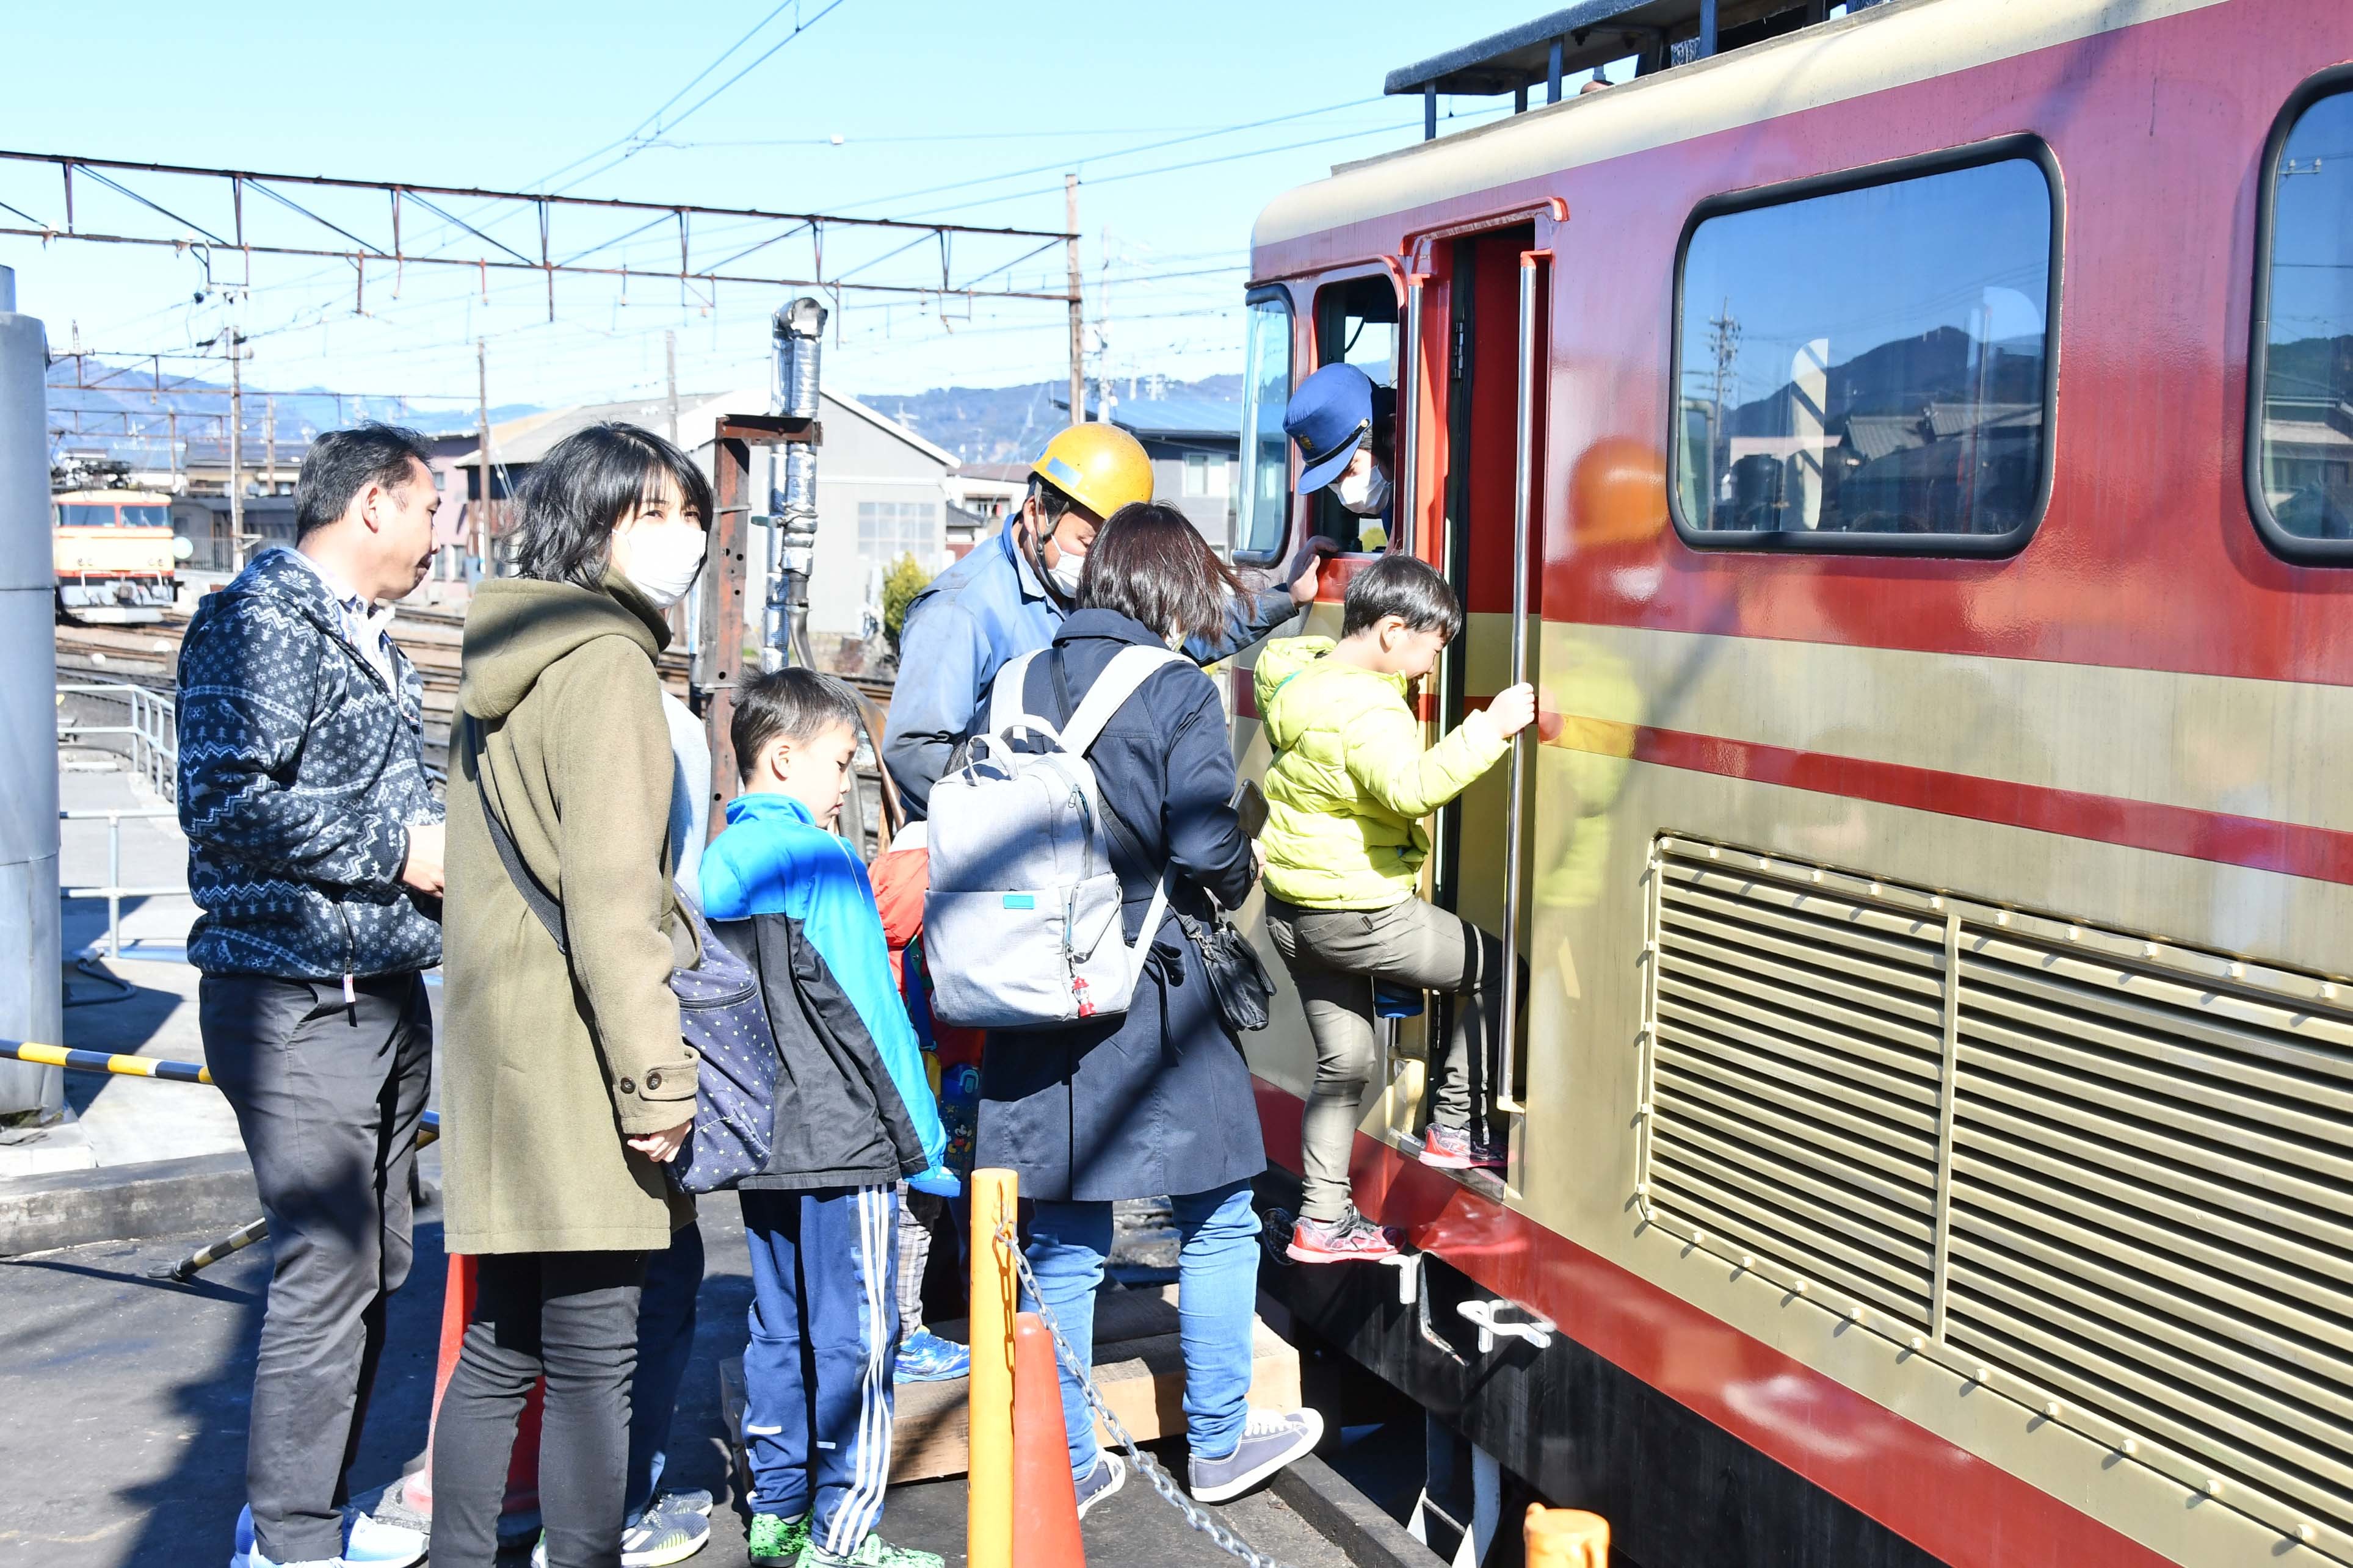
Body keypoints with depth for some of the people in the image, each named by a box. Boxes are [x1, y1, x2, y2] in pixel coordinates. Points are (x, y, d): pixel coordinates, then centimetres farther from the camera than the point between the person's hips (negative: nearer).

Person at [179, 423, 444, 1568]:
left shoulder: (373, 638, 19)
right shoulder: (261, 619, -11)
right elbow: (225, 799, -22)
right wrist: (399, 851, -18)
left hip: (388, 992, 9)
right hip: (299, 1001, -9)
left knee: (374, 1269, 13)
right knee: (326, 1272, -8)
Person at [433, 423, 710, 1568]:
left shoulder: (510, 658, 17)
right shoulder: (605, 662, -12)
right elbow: (611, 896, -19)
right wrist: (655, 1077, -18)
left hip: (501, 1044, 10)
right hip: (573, 1055, -10)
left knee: (500, 1346, 16)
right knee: (593, 1360, -3)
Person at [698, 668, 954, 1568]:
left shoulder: (717, 862, 9)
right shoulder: (823, 862, -13)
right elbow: (872, 1013, -13)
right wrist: (923, 1141, -8)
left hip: (757, 1144, 8)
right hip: (843, 1140, -8)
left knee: (780, 1327, 16)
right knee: (855, 1334, 0)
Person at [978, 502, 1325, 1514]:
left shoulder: (1020, 684, 5)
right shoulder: (1177, 692, -10)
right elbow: (1206, 845, -15)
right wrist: (1242, 878, 6)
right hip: (1150, 990, -5)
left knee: (1061, 1243, 12)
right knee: (1217, 1222, 14)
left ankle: (1066, 1465, 20)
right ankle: (1219, 1442, 25)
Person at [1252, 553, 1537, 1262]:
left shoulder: (1303, 675, 8)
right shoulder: (1368, 712, -22)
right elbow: (1411, 786, -39)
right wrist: (1491, 728, -38)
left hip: (1292, 908, 10)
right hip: (1358, 915, -10)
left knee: (1344, 1059, 17)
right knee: (1495, 968, 9)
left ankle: (1323, 1221, 21)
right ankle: (1451, 1127, 14)